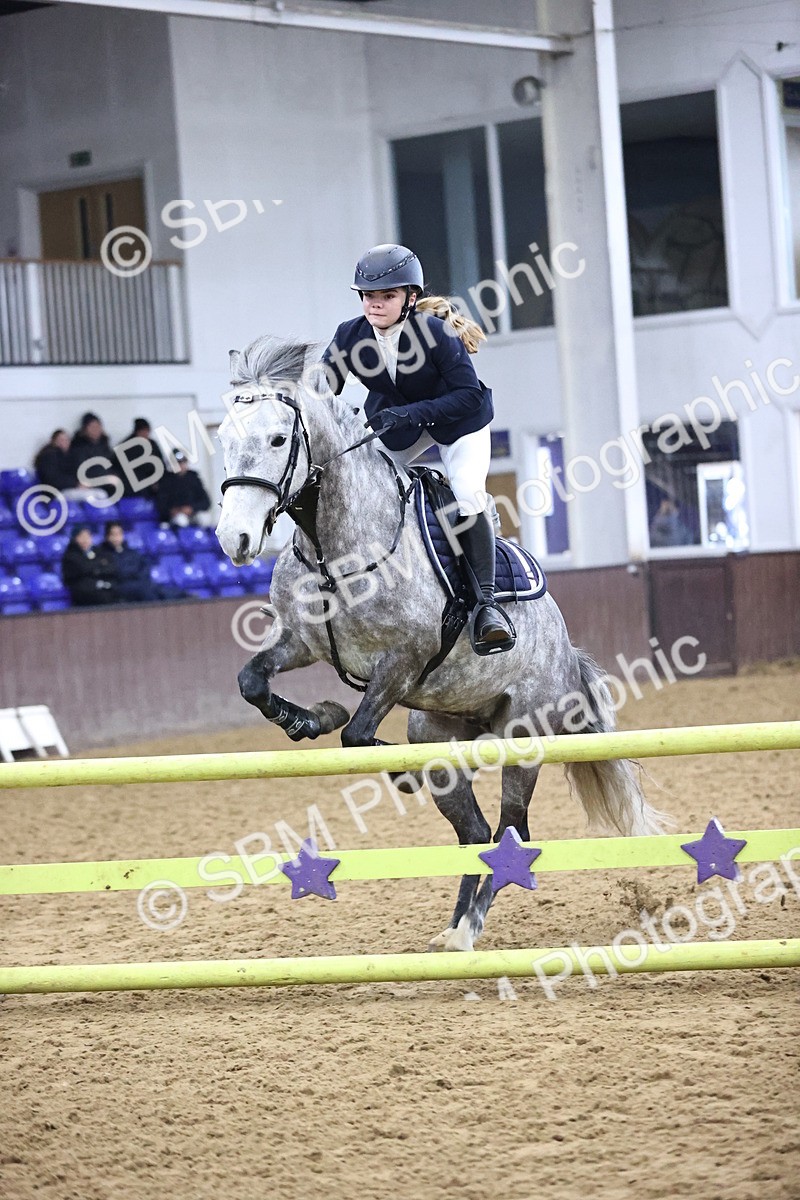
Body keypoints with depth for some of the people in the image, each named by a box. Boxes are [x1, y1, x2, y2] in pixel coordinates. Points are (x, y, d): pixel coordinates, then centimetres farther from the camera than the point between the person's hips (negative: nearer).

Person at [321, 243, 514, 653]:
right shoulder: (350, 336, -18)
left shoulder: (436, 332, -30)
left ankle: (485, 601, -21)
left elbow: (470, 395, -28)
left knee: (467, 492, -25)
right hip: (394, 421, 5)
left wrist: (412, 413, -39)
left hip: (458, 418, -5)